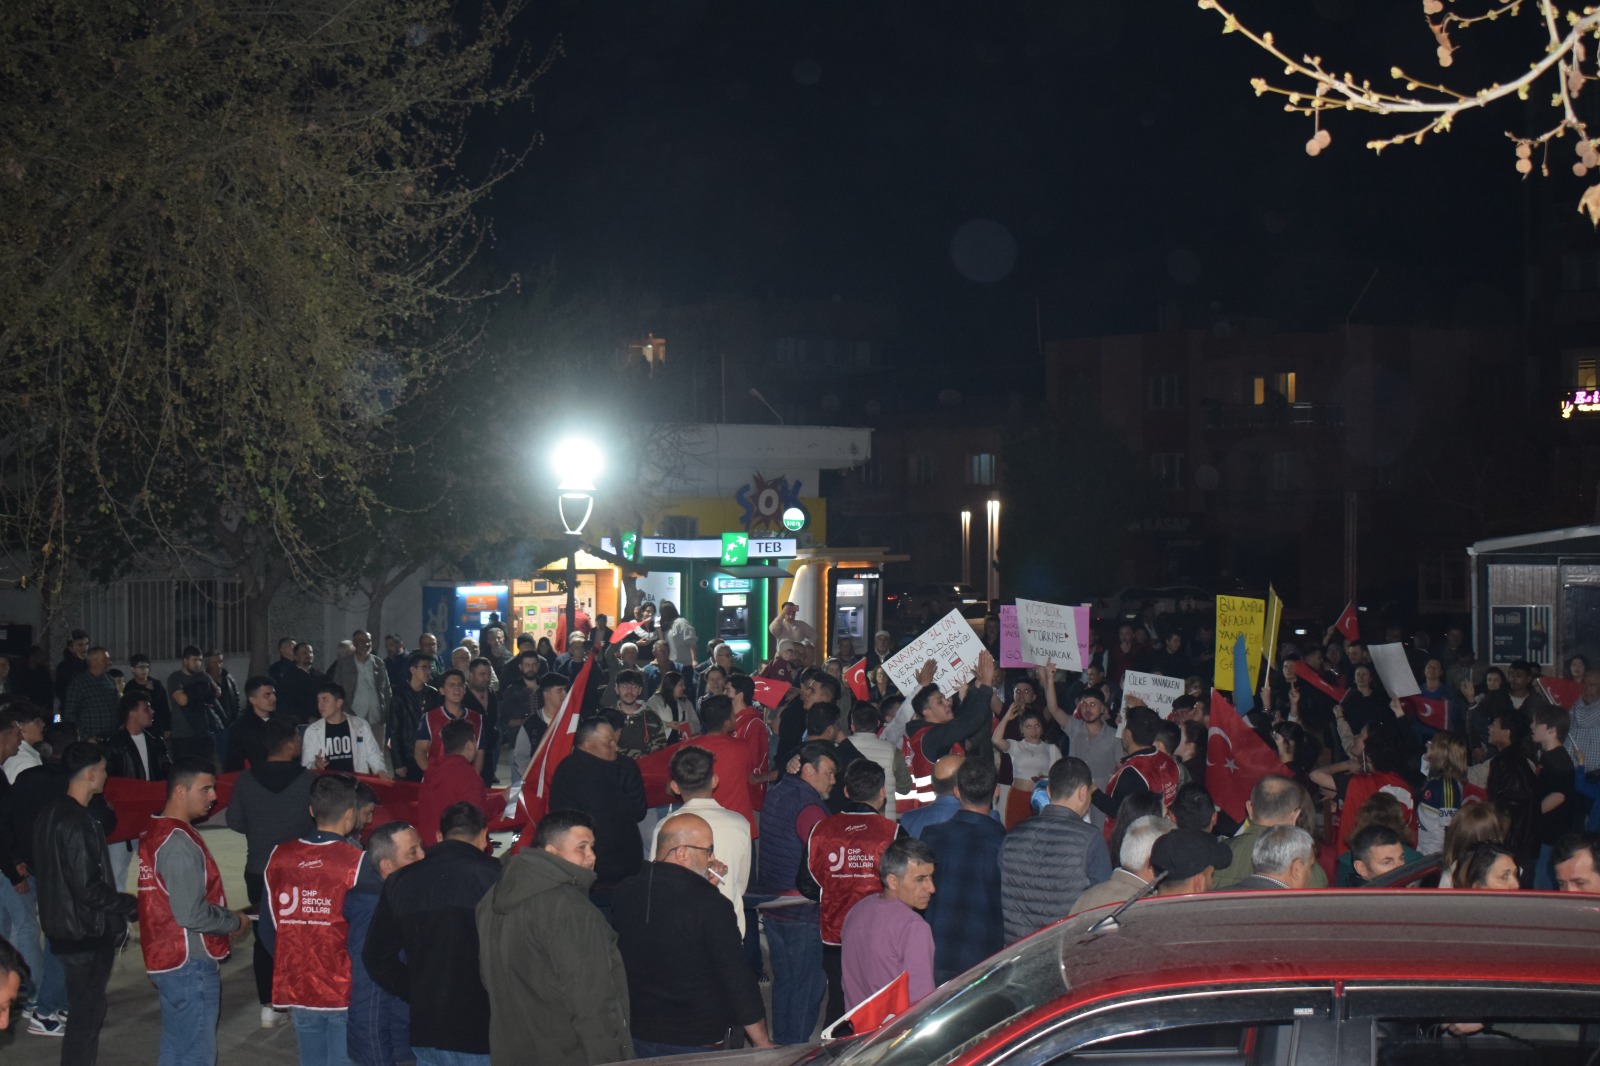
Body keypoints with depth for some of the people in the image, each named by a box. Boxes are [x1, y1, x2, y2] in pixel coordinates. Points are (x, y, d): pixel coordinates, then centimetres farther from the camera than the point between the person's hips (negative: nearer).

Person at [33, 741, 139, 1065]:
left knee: (84, 1010, 19)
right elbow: (89, 888, -25)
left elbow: (40, 868, 16)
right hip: (86, 932, -9)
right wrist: (132, 906, -13)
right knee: (87, 1014, 0)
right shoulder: (77, 823, -24)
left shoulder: (50, 814, 5)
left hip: (63, 926, 9)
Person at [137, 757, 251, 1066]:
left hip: (168, 959, 10)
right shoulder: (180, 843, -21)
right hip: (191, 963, -10)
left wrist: (226, 918, 12)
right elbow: (192, 913, -25)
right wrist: (235, 922, -9)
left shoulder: (155, 832, 10)